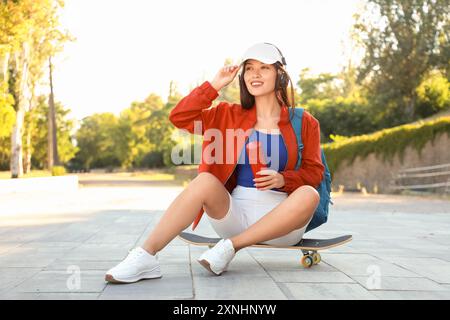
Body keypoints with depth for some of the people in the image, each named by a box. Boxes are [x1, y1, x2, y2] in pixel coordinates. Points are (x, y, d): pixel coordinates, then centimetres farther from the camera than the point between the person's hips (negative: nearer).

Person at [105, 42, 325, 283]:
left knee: (309, 195, -31)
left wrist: (282, 179, -15)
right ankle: (145, 257, -31)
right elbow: (179, 117, 4)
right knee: (205, 181, -28)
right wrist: (215, 85, 1)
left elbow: (314, 173, 4)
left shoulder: (303, 122, 5)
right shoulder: (230, 115, 10)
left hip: (281, 218, 0)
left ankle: (230, 247, -26)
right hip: (236, 215, 1)